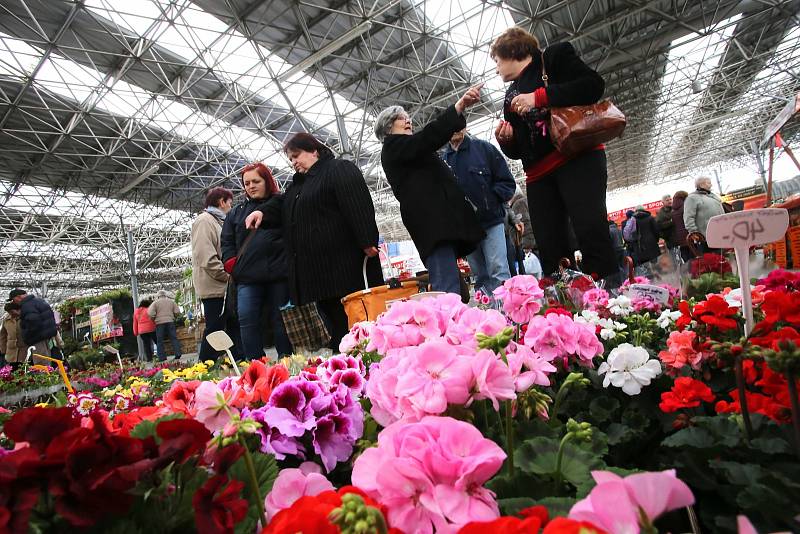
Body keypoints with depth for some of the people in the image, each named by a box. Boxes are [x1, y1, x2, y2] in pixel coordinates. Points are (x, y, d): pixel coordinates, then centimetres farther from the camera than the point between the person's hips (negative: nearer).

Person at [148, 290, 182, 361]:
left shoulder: (155, 303, 1)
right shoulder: (171, 301, 9)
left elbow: (151, 314, -8)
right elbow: (177, 311, 5)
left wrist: (154, 320, 9)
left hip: (159, 323, -2)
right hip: (170, 322, 2)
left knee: (160, 341, 3)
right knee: (173, 338, 5)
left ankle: (162, 357, 2)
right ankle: (178, 354, -2)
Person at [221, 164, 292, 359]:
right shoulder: (237, 212, 18)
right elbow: (226, 242, 18)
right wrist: (233, 266, 4)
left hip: (279, 276, -3)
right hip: (247, 278, 3)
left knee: (280, 320, 4)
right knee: (247, 321, -4)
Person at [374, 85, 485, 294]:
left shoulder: (409, 153, 33)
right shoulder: (393, 146, 4)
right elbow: (429, 137, -13)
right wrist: (460, 106, -19)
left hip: (440, 221, 10)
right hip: (431, 222, -10)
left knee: (450, 288, 4)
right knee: (448, 291, -21)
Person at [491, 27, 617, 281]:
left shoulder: (555, 56, 11)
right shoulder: (512, 96, 26)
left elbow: (593, 84, -6)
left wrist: (539, 97, -11)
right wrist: (506, 140, 2)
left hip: (577, 156, -6)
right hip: (539, 174, 6)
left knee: (591, 231, -21)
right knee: (551, 250, -5)